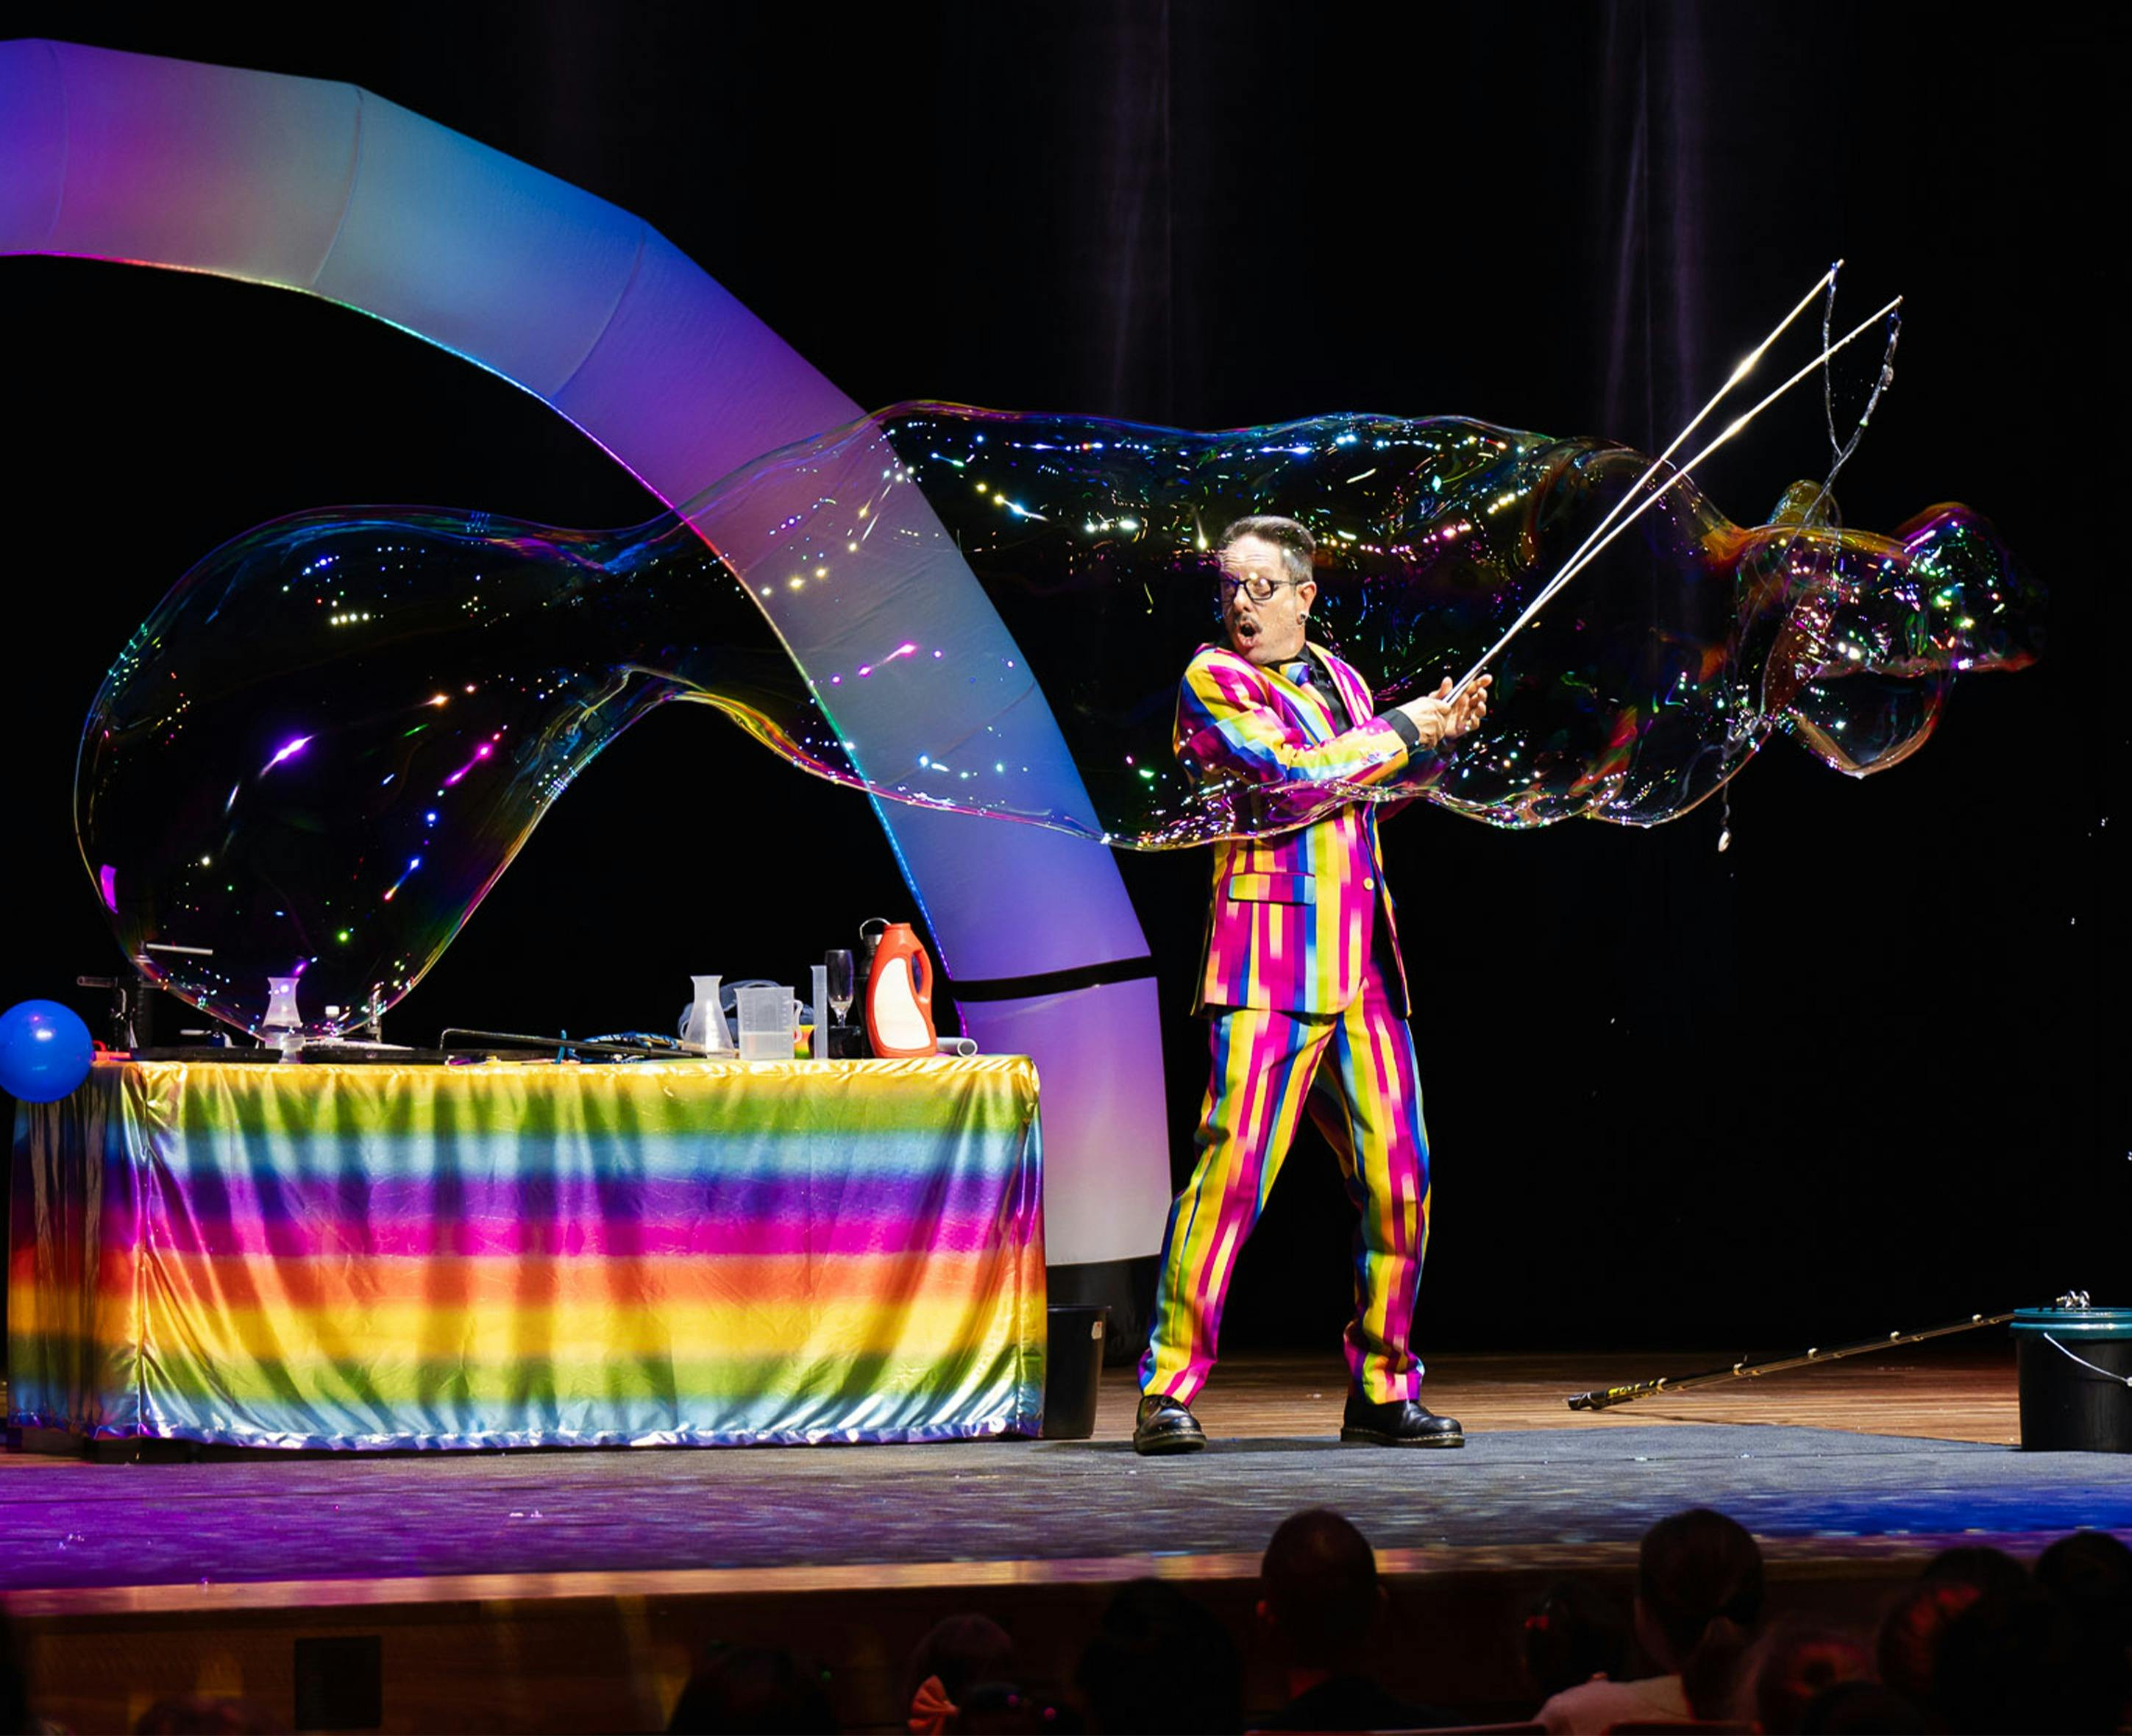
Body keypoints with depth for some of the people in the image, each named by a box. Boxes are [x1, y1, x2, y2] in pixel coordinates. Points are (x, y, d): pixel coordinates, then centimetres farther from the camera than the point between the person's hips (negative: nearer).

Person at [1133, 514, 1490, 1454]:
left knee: (1399, 1174, 4)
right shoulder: (1213, 681, -2)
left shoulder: (1337, 678, 19)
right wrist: (1400, 733, -6)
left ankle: (1382, 1388, 15)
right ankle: (1170, 1386, -10)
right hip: (1271, 961, -7)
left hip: (1361, 966, 7)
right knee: (1235, 1165, -14)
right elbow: (1291, 771, -17)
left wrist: (1435, 736, 19)